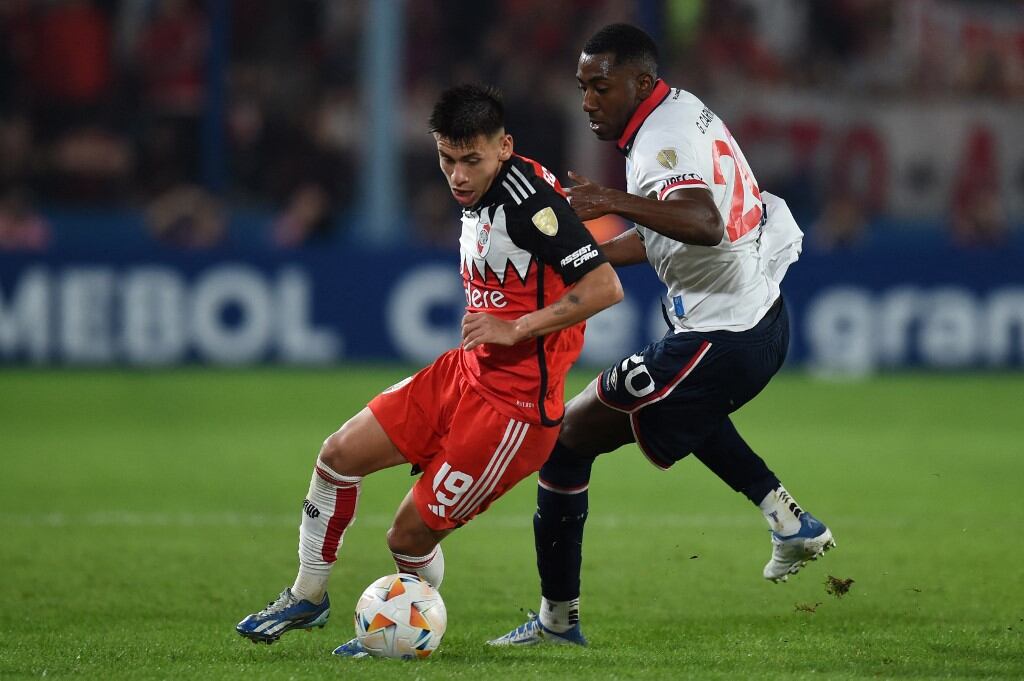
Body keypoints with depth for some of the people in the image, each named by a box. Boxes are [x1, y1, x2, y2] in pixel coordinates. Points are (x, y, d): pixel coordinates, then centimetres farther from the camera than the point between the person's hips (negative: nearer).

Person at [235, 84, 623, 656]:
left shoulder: (529, 196, -22)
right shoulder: (479, 197, 7)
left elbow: (605, 287, -27)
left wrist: (515, 329, -26)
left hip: (514, 404, -9)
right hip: (466, 372, 9)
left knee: (411, 534, -3)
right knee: (340, 454, 4)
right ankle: (308, 597, 22)